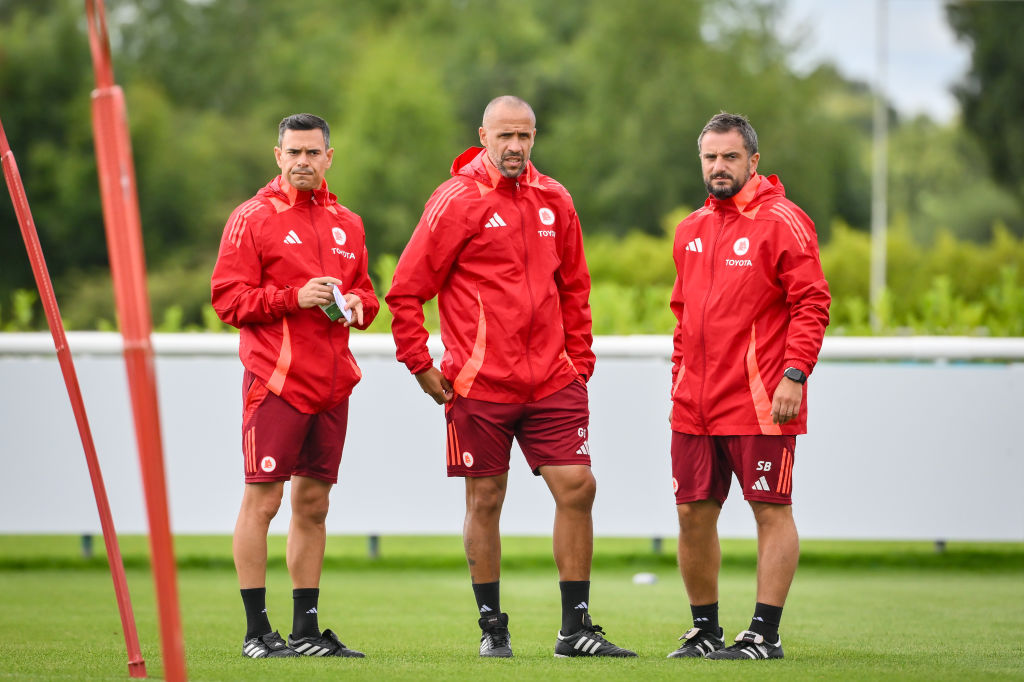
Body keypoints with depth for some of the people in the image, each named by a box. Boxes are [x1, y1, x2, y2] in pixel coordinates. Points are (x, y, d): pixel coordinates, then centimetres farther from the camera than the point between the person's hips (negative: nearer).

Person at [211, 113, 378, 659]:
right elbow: (227, 298, -7)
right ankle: (256, 630, -2)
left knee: (313, 505, 10)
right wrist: (294, 297, -17)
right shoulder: (253, 219, -2)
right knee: (262, 500, -6)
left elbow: (364, 289, 24)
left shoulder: (346, 224, 16)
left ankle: (307, 630, 15)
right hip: (275, 382, -6)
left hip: (332, 385, 6)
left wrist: (357, 303, 0)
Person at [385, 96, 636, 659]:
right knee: (485, 501, 3)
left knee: (577, 487, -3)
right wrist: (421, 364, -6)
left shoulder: (553, 200, 10)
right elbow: (406, 291, -4)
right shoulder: (457, 201, -6)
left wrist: (579, 361, 12)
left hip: (551, 380, 4)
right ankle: (492, 628, 14)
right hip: (479, 381, -4)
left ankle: (576, 629, 5)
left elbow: (574, 288, 19)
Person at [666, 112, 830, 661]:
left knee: (771, 511, -2)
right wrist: (681, 378, 16)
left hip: (759, 403, -7)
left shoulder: (782, 223, -5)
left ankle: (765, 634, 1)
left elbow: (812, 304, -10)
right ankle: (704, 631, 19)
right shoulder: (690, 230, 16)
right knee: (693, 513, 7)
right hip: (694, 406, 7)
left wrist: (794, 375, -18)